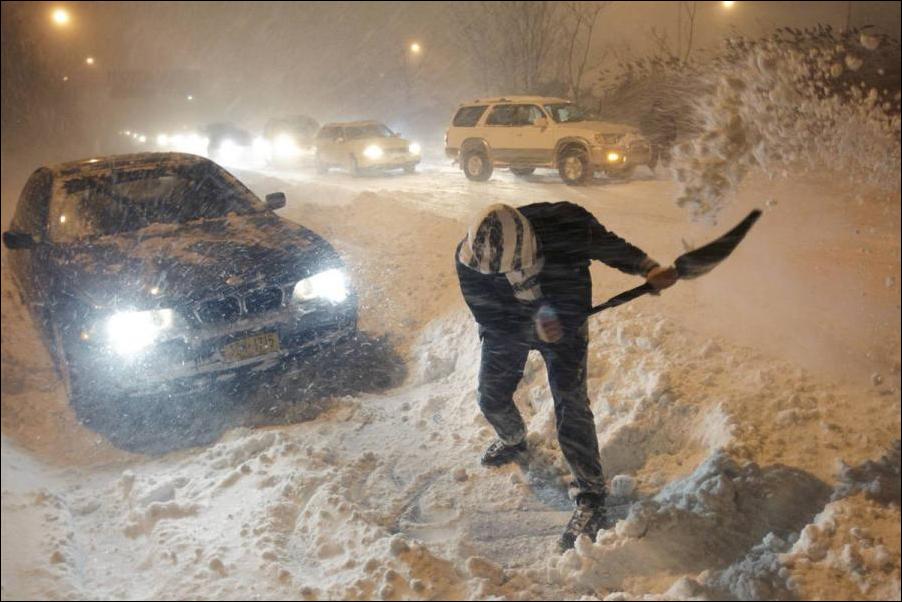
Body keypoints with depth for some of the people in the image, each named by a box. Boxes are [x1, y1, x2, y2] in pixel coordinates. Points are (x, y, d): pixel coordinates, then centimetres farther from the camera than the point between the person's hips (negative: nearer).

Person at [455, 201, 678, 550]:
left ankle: (591, 496, 5)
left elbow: (610, 247, -14)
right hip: (508, 326, 3)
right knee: (491, 397, 15)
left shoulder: (568, 227, -37)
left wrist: (649, 269, -17)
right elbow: (490, 321, -26)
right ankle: (513, 442, 51)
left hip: (566, 322, -2)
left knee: (571, 406, -10)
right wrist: (533, 327, -41)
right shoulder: (469, 261, -34)